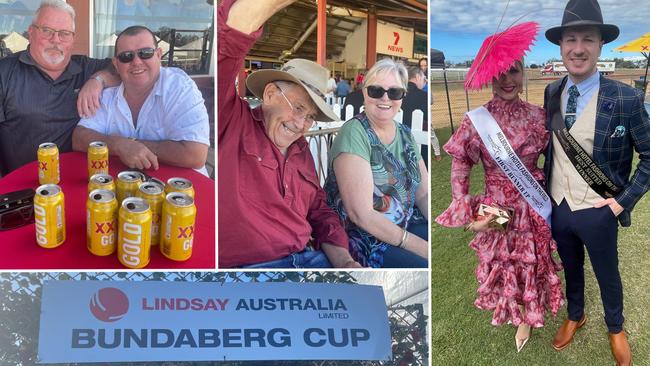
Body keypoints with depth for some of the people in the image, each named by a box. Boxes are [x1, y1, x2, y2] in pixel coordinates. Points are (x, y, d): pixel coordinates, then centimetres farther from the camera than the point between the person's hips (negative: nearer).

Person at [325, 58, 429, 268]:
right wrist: (422, 248, -21)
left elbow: (423, 194, 11)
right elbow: (361, 214, -20)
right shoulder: (354, 134, -13)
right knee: (425, 267, -29)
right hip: (363, 238, -7)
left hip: (407, 225, 7)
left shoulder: (405, 135, 10)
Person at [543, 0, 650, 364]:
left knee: (608, 275, 19)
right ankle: (575, 316, 52)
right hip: (557, 206, 4)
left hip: (597, 211, -3)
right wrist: (545, 187, 5)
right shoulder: (552, 93, -5)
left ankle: (616, 328, 46)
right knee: (570, 268, 26)